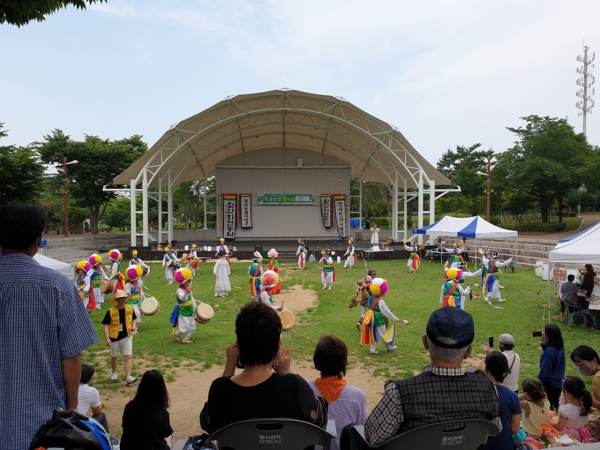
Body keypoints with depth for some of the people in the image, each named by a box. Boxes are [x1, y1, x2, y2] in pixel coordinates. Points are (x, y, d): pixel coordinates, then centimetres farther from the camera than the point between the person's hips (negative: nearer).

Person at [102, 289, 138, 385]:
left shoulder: (130, 308, -6)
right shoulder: (110, 311, -16)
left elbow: (134, 318, 12)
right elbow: (106, 325, -14)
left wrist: (133, 326, -7)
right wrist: (107, 338, -22)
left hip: (127, 336, 1)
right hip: (115, 337, -1)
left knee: (128, 357, -8)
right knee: (114, 356, 20)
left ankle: (128, 377, -11)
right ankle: (114, 372, 45)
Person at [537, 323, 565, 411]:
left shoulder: (550, 351, -29)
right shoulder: (561, 347, -5)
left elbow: (544, 370, -20)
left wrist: (539, 379, -3)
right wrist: (544, 343, -1)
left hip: (549, 383, -8)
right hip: (558, 381, 8)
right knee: (555, 405, 23)